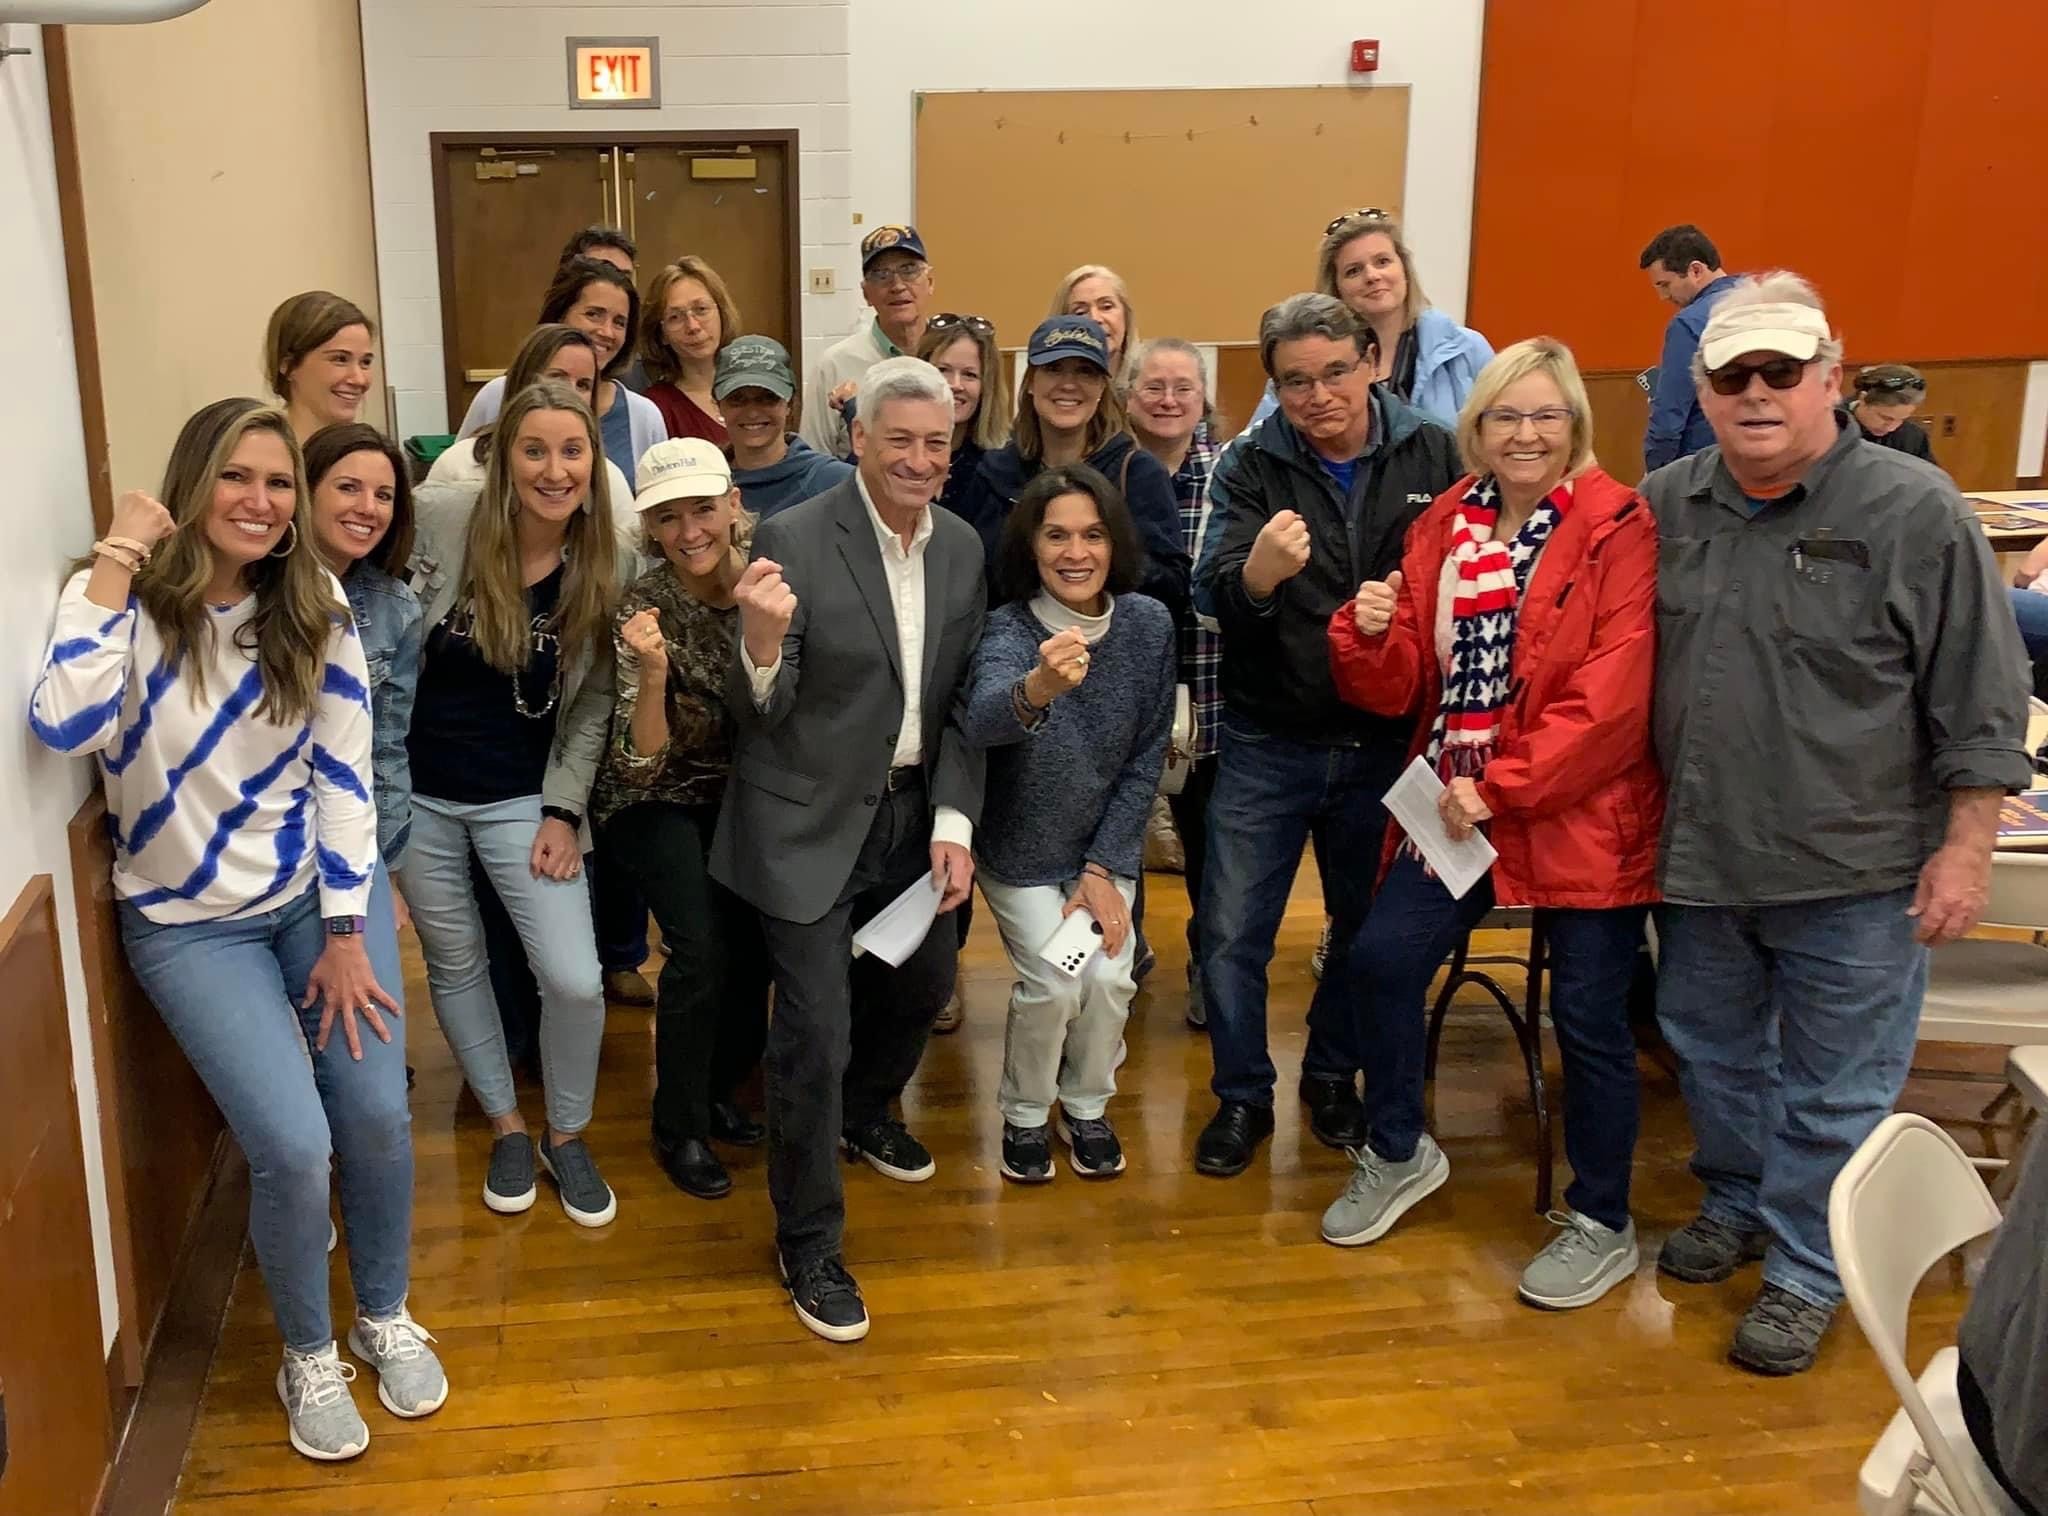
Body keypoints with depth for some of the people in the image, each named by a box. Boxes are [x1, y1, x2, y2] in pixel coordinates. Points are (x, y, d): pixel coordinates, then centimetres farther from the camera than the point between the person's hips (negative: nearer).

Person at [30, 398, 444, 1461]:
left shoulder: (316, 608, -4)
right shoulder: (128, 606, -13)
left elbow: (344, 772, -5)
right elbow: (63, 727, -33)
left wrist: (345, 935, -8)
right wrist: (114, 563, -30)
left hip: (320, 890, 3)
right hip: (190, 921, -3)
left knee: (377, 1115, -4)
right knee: (294, 1146, -13)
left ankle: (385, 1316, 24)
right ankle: (307, 1356, 15)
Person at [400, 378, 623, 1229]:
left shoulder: (601, 574, -6)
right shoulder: (440, 535, -12)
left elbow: (591, 708, -1)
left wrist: (562, 812, -7)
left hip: (524, 798, 0)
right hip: (420, 791, 0)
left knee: (574, 981, -7)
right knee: (454, 965, 14)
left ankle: (567, 1137, 19)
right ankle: (506, 1128, 35)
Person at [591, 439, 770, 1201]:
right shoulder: (642, 610, -23)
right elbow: (640, 766, -25)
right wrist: (652, 673, -41)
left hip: (741, 794, 4)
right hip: (658, 802, -4)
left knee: (756, 941, -3)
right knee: (702, 946, -19)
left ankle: (717, 1089, 26)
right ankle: (679, 1128, 3)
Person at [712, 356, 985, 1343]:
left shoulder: (961, 547, 1)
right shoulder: (794, 540, -17)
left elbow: (960, 701, 6)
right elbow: (759, 712, -17)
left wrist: (955, 820, -3)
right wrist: (761, 643, -39)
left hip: (914, 812, 6)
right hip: (812, 821, -6)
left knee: (923, 984, 22)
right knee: (815, 1030, -3)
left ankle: (864, 1114, 54)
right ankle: (808, 1243, 15)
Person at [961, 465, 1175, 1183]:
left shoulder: (1148, 624, -12)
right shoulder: (1009, 628, -22)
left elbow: (1147, 755, -4)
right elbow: (983, 720, -44)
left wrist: (1103, 868, -8)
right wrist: (1036, 688, -67)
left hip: (1106, 848, 2)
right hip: (1021, 853, -2)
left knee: (1109, 977, -11)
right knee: (1053, 984, -14)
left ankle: (1087, 1108, 20)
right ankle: (1025, 1115, 16)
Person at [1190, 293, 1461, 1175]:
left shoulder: (1431, 455, -5)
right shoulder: (1249, 467, -6)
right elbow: (1213, 593, -19)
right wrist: (1257, 573, -42)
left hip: (1384, 740, 1)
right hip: (1267, 744, -1)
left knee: (1368, 925, 16)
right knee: (1232, 933, 2)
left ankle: (1333, 1078, 38)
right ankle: (1243, 1096, 22)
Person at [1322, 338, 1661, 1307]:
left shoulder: (1618, 530, -8)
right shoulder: (1443, 527, 8)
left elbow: (1612, 697, -16)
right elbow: (1399, 688, 8)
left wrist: (1503, 788, -18)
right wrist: (1370, 634, -14)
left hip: (1583, 811, -5)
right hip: (1456, 803, 5)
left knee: (1588, 1016, 1)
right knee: (1382, 955, -4)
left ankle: (1602, 1226, 22)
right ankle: (1397, 1152, 22)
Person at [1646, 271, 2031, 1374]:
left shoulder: (1915, 513, -11)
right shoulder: (1665, 505, 2)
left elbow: (1980, 704, -9)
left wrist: (1965, 849, -10)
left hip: (1853, 872, -4)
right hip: (1697, 859, 5)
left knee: (1834, 1089, 7)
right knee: (1712, 1052, 20)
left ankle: (1803, 1273, 24)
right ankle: (1739, 1202, 43)